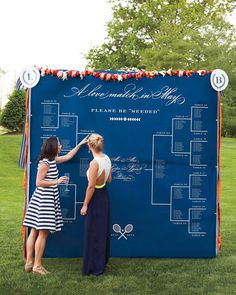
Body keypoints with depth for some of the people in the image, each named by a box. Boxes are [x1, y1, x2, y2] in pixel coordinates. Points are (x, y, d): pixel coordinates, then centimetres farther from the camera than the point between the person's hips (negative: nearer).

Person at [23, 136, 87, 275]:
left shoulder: (52, 160, 12)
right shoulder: (45, 163, -14)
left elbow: (68, 156, 26)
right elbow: (39, 182, -16)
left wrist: (80, 144, 32)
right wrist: (57, 181, -16)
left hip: (49, 198, 10)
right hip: (44, 199, -10)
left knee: (35, 231, 10)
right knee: (43, 233, -4)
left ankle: (29, 263, 15)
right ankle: (37, 265, 3)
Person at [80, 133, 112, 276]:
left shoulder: (95, 163, -24)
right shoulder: (107, 159, 0)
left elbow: (91, 186, -22)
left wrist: (85, 205, -15)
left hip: (96, 198, -9)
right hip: (105, 195, 9)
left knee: (93, 233, 3)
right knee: (103, 230, 21)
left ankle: (95, 267, 14)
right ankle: (102, 261, 37)